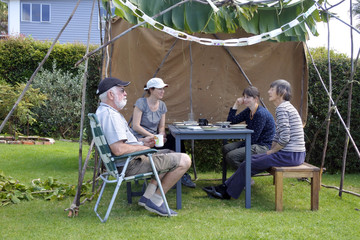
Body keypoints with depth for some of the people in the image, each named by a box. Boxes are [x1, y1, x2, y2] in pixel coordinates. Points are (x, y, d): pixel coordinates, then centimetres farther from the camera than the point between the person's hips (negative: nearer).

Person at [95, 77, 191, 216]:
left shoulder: (103, 111, 14)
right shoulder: (110, 115, -22)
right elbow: (118, 149, -32)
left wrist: (141, 141, 13)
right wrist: (142, 147, -15)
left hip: (125, 162, 12)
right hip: (131, 164, -12)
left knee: (169, 155, 31)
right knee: (184, 161, -11)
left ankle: (147, 197, 19)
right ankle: (155, 201, -3)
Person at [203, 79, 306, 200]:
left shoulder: (282, 108, -15)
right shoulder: (286, 107, 18)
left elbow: (284, 138, -22)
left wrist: (272, 151, -8)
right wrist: (272, 150, 11)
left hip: (290, 156, -10)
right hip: (293, 154, 10)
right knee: (252, 159, 12)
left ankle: (227, 193, 13)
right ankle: (224, 187, 16)